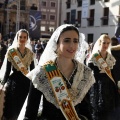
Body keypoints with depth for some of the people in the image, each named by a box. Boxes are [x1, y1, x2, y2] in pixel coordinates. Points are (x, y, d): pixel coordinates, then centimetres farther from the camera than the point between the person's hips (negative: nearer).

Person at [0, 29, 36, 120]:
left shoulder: (30, 53, 4)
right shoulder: (11, 51, -5)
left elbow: (32, 69, 9)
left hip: (26, 82, 3)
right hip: (13, 82, -3)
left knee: (22, 108, 13)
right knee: (10, 109, 3)